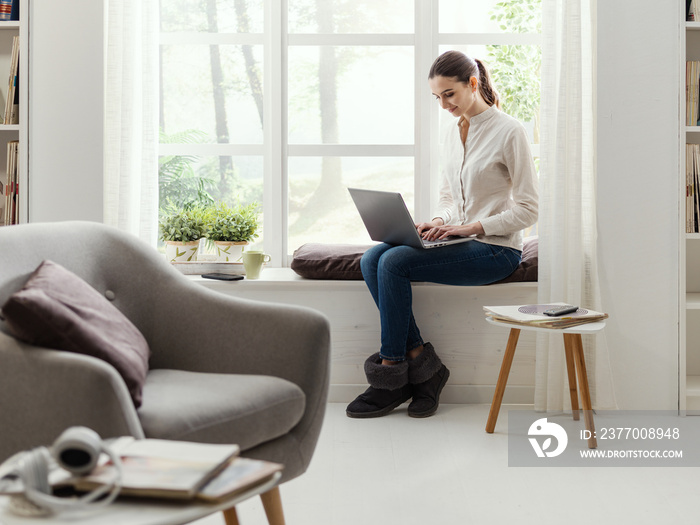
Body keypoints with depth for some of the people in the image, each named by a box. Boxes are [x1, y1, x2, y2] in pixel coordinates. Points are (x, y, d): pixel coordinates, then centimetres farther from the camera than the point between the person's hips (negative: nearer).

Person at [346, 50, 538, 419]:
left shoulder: (509, 131, -10)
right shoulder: (454, 131, 12)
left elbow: (528, 210, -11)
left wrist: (471, 227, -19)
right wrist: (439, 222, -2)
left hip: (495, 248, -8)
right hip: (460, 240, 8)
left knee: (394, 263, -24)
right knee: (372, 260, -15)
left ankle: (391, 376, -11)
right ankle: (422, 364, -12)